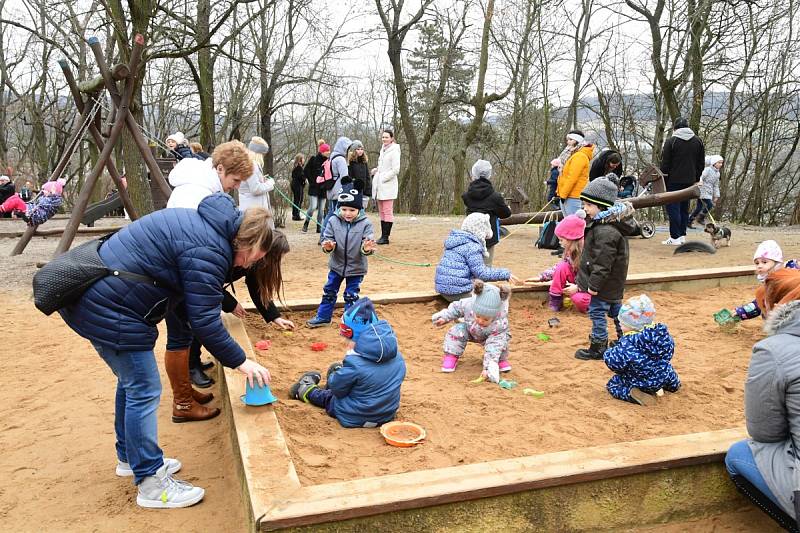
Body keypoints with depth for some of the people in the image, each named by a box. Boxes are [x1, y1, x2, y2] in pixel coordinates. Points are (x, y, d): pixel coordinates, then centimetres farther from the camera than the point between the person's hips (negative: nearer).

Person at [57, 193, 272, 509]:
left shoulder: (203, 225, 10)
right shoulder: (208, 251, -21)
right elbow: (204, 321, -20)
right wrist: (240, 362, -13)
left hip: (93, 298, 11)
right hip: (110, 311, -11)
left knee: (132, 382, 21)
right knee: (144, 392, -3)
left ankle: (130, 458, 36)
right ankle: (151, 483, 7)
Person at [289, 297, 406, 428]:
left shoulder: (354, 363, -29)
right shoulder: (397, 356, -10)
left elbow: (337, 388, -16)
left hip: (355, 419, -6)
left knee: (327, 397, 25)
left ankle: (306, 390, 51)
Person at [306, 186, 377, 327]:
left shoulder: (365, 224, -16)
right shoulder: (333, 221, -10)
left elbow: (368, 243, -19)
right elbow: (327, 239, -9)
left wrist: (367, 248, -42)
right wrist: (327, 246, -32)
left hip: (356, 268, -3)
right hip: (336, 265, 3)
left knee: (351, 296, 7)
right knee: (329, 292, 15)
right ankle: (323, 317, 30)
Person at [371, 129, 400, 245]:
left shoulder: (394, 151, -9)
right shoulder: (383, 150, 17)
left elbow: (395, 170, -14)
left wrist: (383, 178, -14)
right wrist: (376, 170, 8)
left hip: (388, 186, -9)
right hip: (380, 185, 9)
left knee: (387, 211, -7)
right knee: (381, 212, 9)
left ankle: (385, 237, -6)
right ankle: (383, 235, 14)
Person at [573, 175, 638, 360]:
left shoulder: (606, 231, -28)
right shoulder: (606, 223, 8)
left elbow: (603, 262, -28)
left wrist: (594, 284, -22)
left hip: (605, 283, -11)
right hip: (613, 283, 11)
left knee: (597, 312, 0)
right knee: (615, 308, 21)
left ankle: (597, 348, 10)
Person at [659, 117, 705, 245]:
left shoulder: (671, 141, -7)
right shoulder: (698, 141, 9)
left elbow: (665, 164, -6)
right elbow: (701, 163, 12)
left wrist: (663, 180, 3)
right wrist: (696, 179, 18)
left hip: (674, 181, -5)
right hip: (690, 181, 5)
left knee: (673, 208, -3)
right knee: (684, 208, 13)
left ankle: (675, 237, -6)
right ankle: (682, 235, 15)